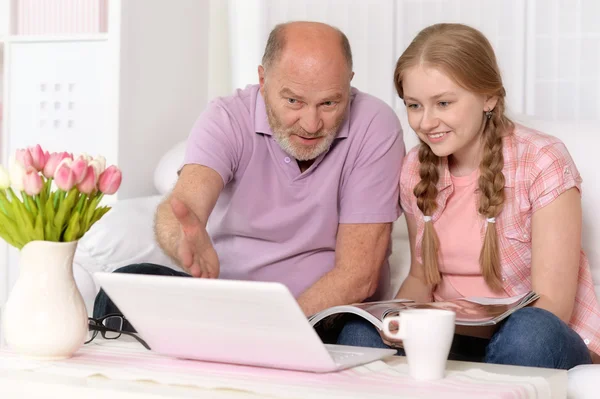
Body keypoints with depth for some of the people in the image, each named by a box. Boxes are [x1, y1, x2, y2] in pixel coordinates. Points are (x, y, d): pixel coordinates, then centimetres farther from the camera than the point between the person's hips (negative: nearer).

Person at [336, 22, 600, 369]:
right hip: (455, 342, 3)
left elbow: (551, 306, -17)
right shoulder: (416, 170, 3)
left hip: (541, 346, -3)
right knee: (359, 334, -26)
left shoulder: (541, 161, -13)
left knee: (528, 332, -38)